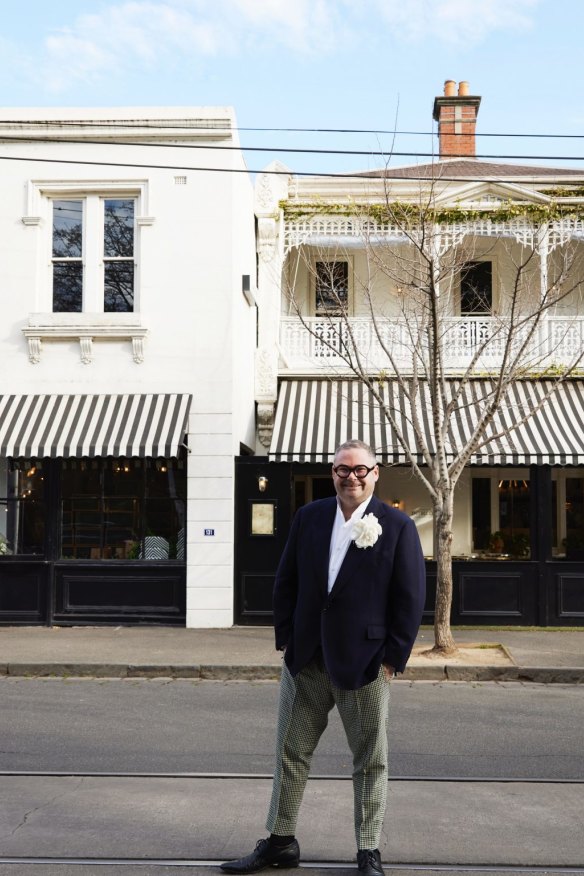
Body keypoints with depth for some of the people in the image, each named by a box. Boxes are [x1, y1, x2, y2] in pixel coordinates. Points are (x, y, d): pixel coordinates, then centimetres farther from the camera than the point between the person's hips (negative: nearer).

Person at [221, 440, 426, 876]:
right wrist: (287, 639, 3)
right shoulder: (309, 517, 5)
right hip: (306, 660, 4)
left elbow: (411, 598, -6)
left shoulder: (399, 527, -6)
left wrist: (394, 657, -9)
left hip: (365, 663, -3)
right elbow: (286, 582, 9)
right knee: (291, 754, 12)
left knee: (371, 761, 9)